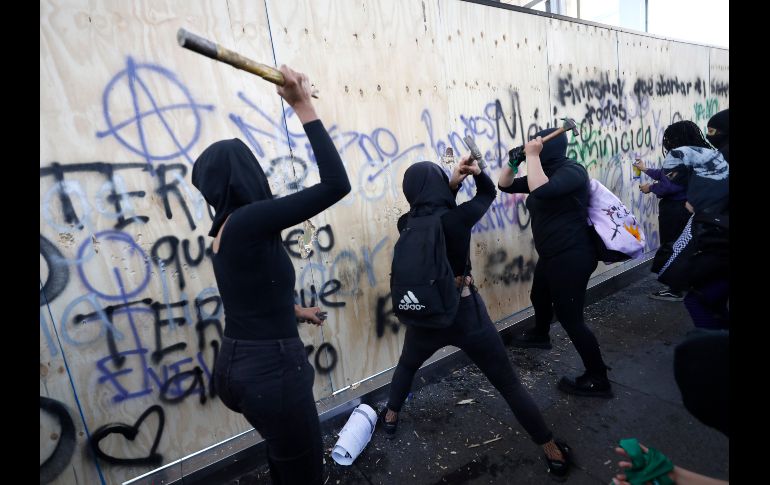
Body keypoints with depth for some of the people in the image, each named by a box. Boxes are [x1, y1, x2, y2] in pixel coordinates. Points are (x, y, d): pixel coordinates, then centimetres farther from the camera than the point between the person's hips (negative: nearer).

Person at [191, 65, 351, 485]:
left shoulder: (226, 229, 6)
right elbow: (336, 184, -27)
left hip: (237, 365, 9)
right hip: (270, 369, -9)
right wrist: (303, 108, -19)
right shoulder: (250, 221, -21)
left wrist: (294, 310, 37)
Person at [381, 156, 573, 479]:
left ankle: (391, 416, 52)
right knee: (509, 384, 12)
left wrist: (454, 183, 1)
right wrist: (478, 172, -9)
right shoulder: (459, 218, -15)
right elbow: (488, 193, 3)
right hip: (466, 313, -2)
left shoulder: (405, 224, -8)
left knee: (407, 366, 33)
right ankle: (553, 452, 25)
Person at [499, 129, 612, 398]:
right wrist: (513, 160, -2)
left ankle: (597, 380, 9)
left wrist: (532, 155, -26)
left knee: (569, 317, -6)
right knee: (539, 298, 29)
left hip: (572, 257, -10)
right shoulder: (545, 172, 11)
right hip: (552, 255, 10)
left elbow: (540, 190, -36)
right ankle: (539, 335, 58)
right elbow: (505, 185, 13)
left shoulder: (572, 171, -17)